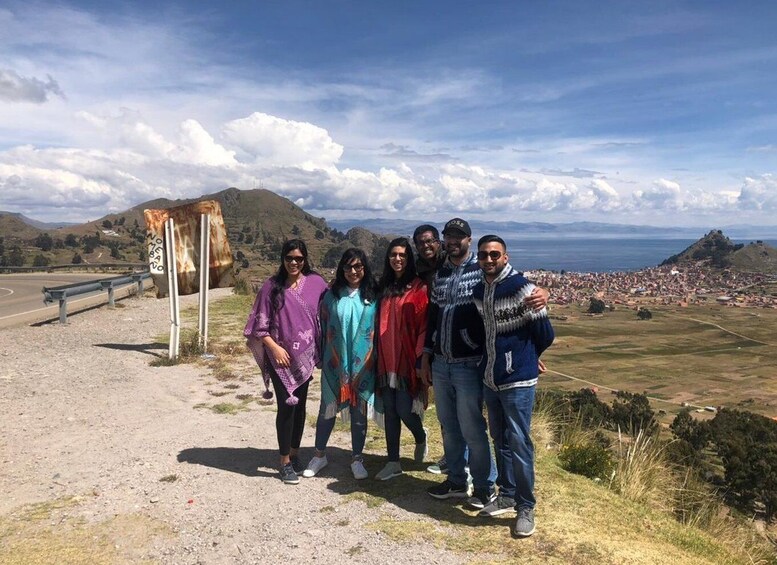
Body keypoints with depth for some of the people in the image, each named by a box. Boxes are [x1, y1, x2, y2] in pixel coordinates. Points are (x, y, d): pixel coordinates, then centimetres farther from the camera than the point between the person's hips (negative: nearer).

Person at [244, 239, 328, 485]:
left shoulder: (316, 283, -1)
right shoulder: (272, 286, -6)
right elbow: (260, 325, -4)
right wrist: (275, 348, -12)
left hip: (305, 355, 3)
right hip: (280, 356, -3)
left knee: (300, 405, 13)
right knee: (286, 406, -3)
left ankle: (295, 452, 30)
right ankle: (285, 461, 12)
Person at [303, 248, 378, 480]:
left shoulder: (372, 297, 0)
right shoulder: (332, 295, 2)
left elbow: (379, 329, 3)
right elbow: (323, 327, 5)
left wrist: (376, 359, 0)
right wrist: (320, 357, 3)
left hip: (363, 364, 0)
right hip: (335, 363, 0)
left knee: (359, 411, 9)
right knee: (328, 408, 10)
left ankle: (357, 458, 24)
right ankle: (319, 455, 28)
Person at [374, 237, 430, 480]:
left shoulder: (419, 287, -6)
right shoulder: (384, 287, 12)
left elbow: (424, 325, -9)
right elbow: (381, 324, 14)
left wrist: (421, 357, -14)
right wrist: (379, 356, 10)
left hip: (408, 360, -5)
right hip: (386, 360, 5)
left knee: (404, 410, -3)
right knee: (389, 411, 8)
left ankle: (421, 438, 30)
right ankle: (393, 462, 19)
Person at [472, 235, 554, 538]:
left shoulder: (520, 288, -15)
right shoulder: (477, 291, 6)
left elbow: (545, 333, -9)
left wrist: (525, 357, 6)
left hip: (517, 380, -7)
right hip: (490, 378, 7)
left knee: (519, 443, -1)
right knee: (500, 439, 17)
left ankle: (526, 507, 14)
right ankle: (507, 495, 32)